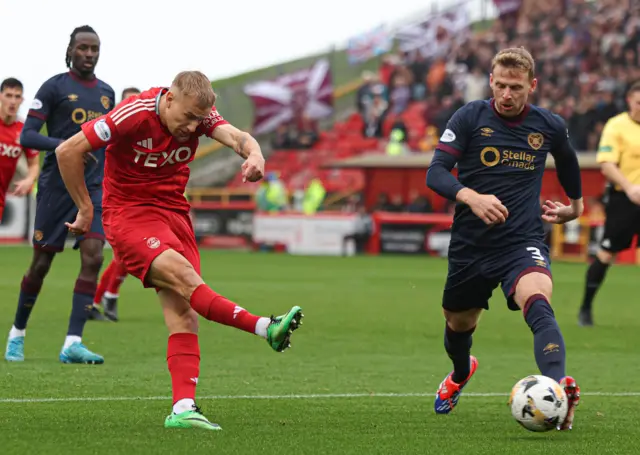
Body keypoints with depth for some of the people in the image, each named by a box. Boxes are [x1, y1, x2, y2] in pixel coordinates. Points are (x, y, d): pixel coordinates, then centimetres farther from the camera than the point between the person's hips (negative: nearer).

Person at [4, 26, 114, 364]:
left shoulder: (106, 93, 13)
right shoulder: (54, 87, -3)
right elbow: (27, 136, -10)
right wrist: (65, 146, -24)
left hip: (93, 189, 4)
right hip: (56, 187, -4)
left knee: (93, 258, -14)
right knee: (42, 263, 2)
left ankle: (72, 344, -16)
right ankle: (17, 334, 23)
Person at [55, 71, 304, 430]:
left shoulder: (200, 115, -5)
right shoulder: (133, 115, -19)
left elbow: (235, 136, -22)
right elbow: (68, 151, -14)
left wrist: (254, 154, -47)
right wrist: (86, 209, -6)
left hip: (174, 213, 5)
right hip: (128, 213, -5)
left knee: (183, 313, -8)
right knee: (182, 275, -29)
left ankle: (183, 408, -12)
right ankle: (266, 329, -34)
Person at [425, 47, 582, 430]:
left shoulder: (550, 126, 0)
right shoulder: (470, 118, -6)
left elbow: (567, 159, 24)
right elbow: (436, 173, -13)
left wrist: (575, 204, 34)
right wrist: (471, 197, -31)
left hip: (523, 242, -2)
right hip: (470, 243, 2)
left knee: (538, 305, -31)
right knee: (459, 324, 20)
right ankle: (461, 373, 56)